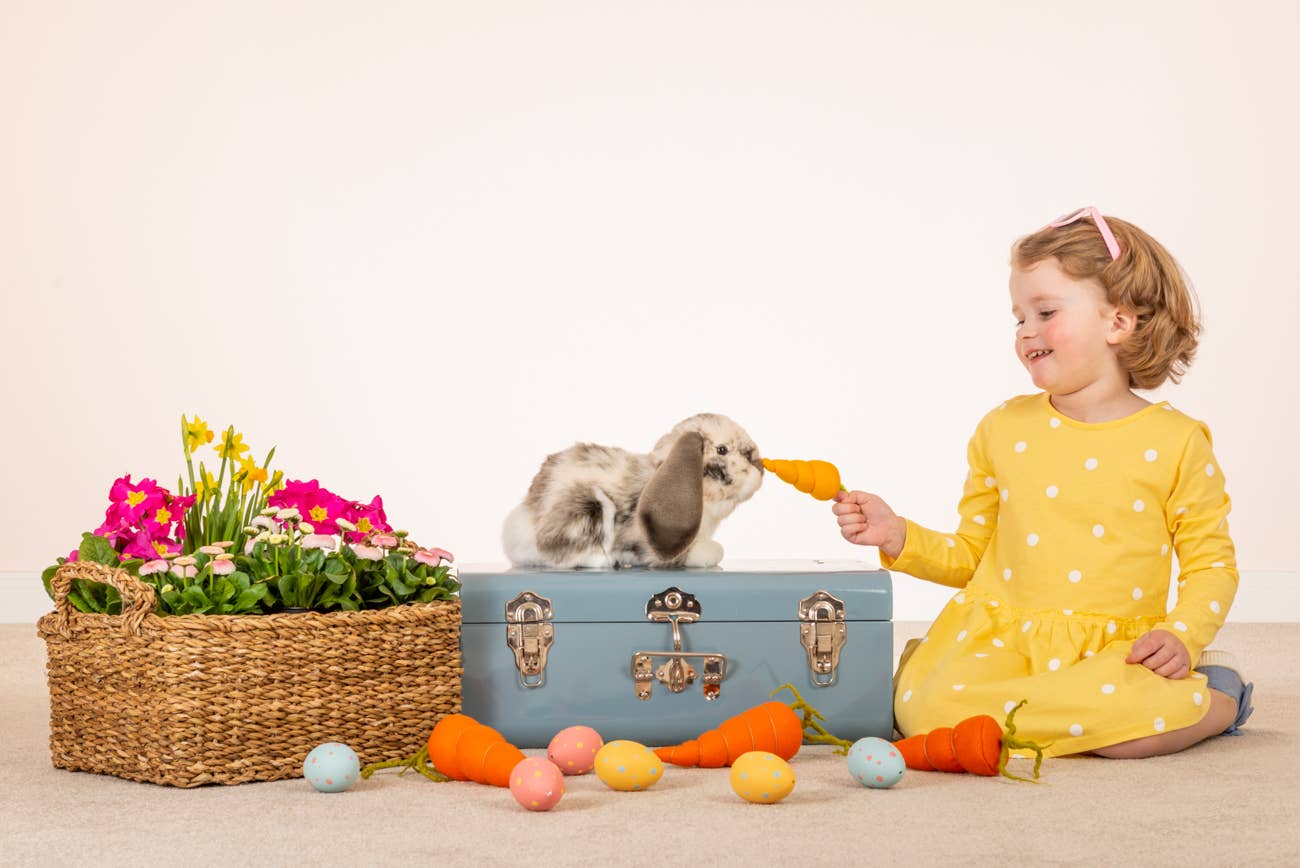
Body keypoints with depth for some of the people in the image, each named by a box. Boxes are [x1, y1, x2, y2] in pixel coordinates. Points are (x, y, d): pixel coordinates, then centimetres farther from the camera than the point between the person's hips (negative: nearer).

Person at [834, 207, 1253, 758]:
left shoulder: (1176, 443, 4)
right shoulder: (1003, 430, 11)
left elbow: (1210, 562, 8)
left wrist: (1183, 635, -9)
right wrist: (898, 538, 0)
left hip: (1114, 651, 0)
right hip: (999, 639, 1)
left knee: (1155, 708, -36)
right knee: (927, 711, -32)